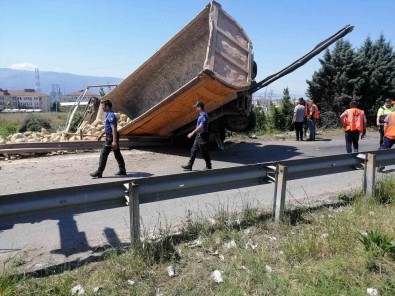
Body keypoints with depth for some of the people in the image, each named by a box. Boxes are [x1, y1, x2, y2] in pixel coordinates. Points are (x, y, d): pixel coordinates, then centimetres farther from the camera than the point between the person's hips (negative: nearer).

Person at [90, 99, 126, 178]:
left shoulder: (111, 116, -18)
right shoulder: (109, 115, 14)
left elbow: (114, 129, -24)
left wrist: (114, 141, -27)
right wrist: (101, 134, 31)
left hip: (111, 138, -10)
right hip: (111, 137, 10)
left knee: (103, 155, -4)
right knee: (117, 154, 12)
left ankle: (99, 173, 3)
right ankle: (122, 171, 18)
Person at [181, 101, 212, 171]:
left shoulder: (204, 115, -17)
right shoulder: (200, 115, 13)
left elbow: (201, 126, -27)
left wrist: (192, 133, -28)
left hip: (202, 136, -10)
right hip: (199, 135, 10)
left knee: (204, 152, 0)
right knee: (193, 150, 10)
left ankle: (208, 166, 13)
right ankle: (189, 166, 14)